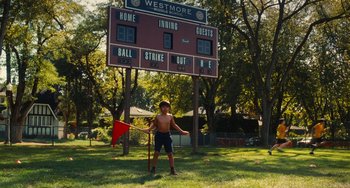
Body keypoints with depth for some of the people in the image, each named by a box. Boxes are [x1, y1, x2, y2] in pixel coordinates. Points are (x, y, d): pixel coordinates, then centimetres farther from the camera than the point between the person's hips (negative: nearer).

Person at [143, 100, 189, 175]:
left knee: (170, 153, 0)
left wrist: (181, 131, 12)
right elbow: (154, 125, 7)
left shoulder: (170, 116, 2)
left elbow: (174, 125, 14)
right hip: (159, 135, -1)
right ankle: (153, 169, 6)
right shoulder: (158, 116, -2)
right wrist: (148, 129, -9)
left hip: (167, 135, 1)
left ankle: (172, 170, 7)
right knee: (156, 153, -2)